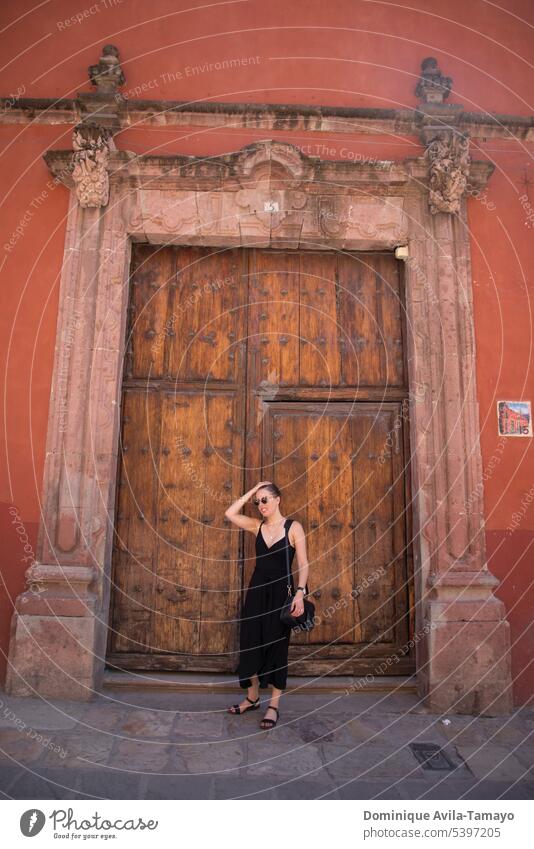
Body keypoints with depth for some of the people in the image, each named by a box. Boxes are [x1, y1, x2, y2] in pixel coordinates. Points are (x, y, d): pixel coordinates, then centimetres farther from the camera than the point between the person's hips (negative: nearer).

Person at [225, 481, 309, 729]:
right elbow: (230, 514, -6)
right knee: (250, 642, 8)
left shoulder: (293, 527, -7)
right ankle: (252, 697, 26)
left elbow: (303, 564, -9)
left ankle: (274, 705, 15)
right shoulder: (257, 525, 5)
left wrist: (300, 592, -21)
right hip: (257, 589, 5)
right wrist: (252, 490, -5)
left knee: (276, 645, 3)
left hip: (281, 591, -4)